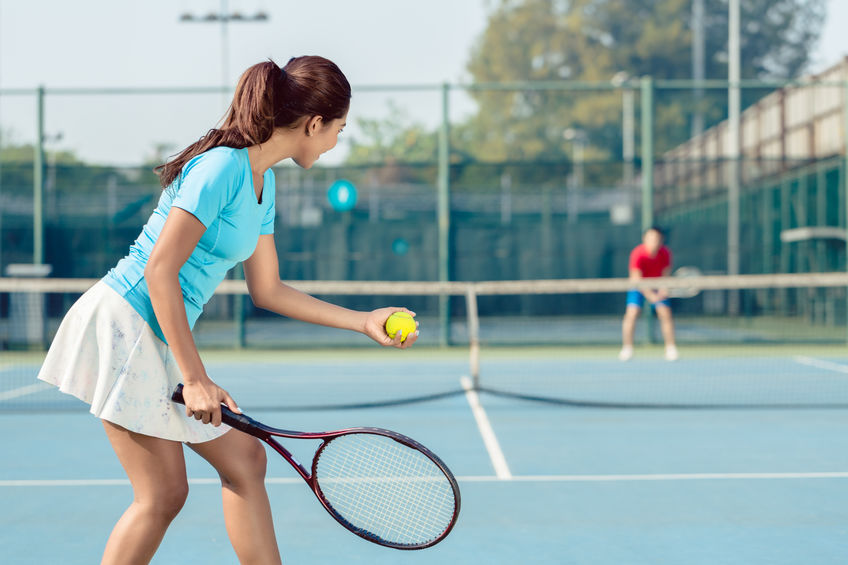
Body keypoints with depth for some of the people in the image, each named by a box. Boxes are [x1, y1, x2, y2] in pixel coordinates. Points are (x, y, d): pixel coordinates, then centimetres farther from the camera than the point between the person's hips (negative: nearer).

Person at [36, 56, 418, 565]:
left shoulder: (263, 181, 12)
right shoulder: (223, 166, -18)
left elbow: (267, 290, 18)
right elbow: (159, 270, -21)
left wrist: (365, 322, 17)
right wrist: (195, 379, -21)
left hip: (161, 339, 9)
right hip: (124, 319, -9)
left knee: (244, 458, 9)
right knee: (163, 494, -6)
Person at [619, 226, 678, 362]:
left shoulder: (665, 253, -19)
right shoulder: (637, 254, -29)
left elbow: (666, 273, -9)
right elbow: (636, 278, -31)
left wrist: (663, 288, -29)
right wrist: (650, 296, -41)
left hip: (658, 286, 3)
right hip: (639, 287, -3)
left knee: (666, 314, -9)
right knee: (631, 313, -17)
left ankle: (671, 349, 1)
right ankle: (626, 349, -9)